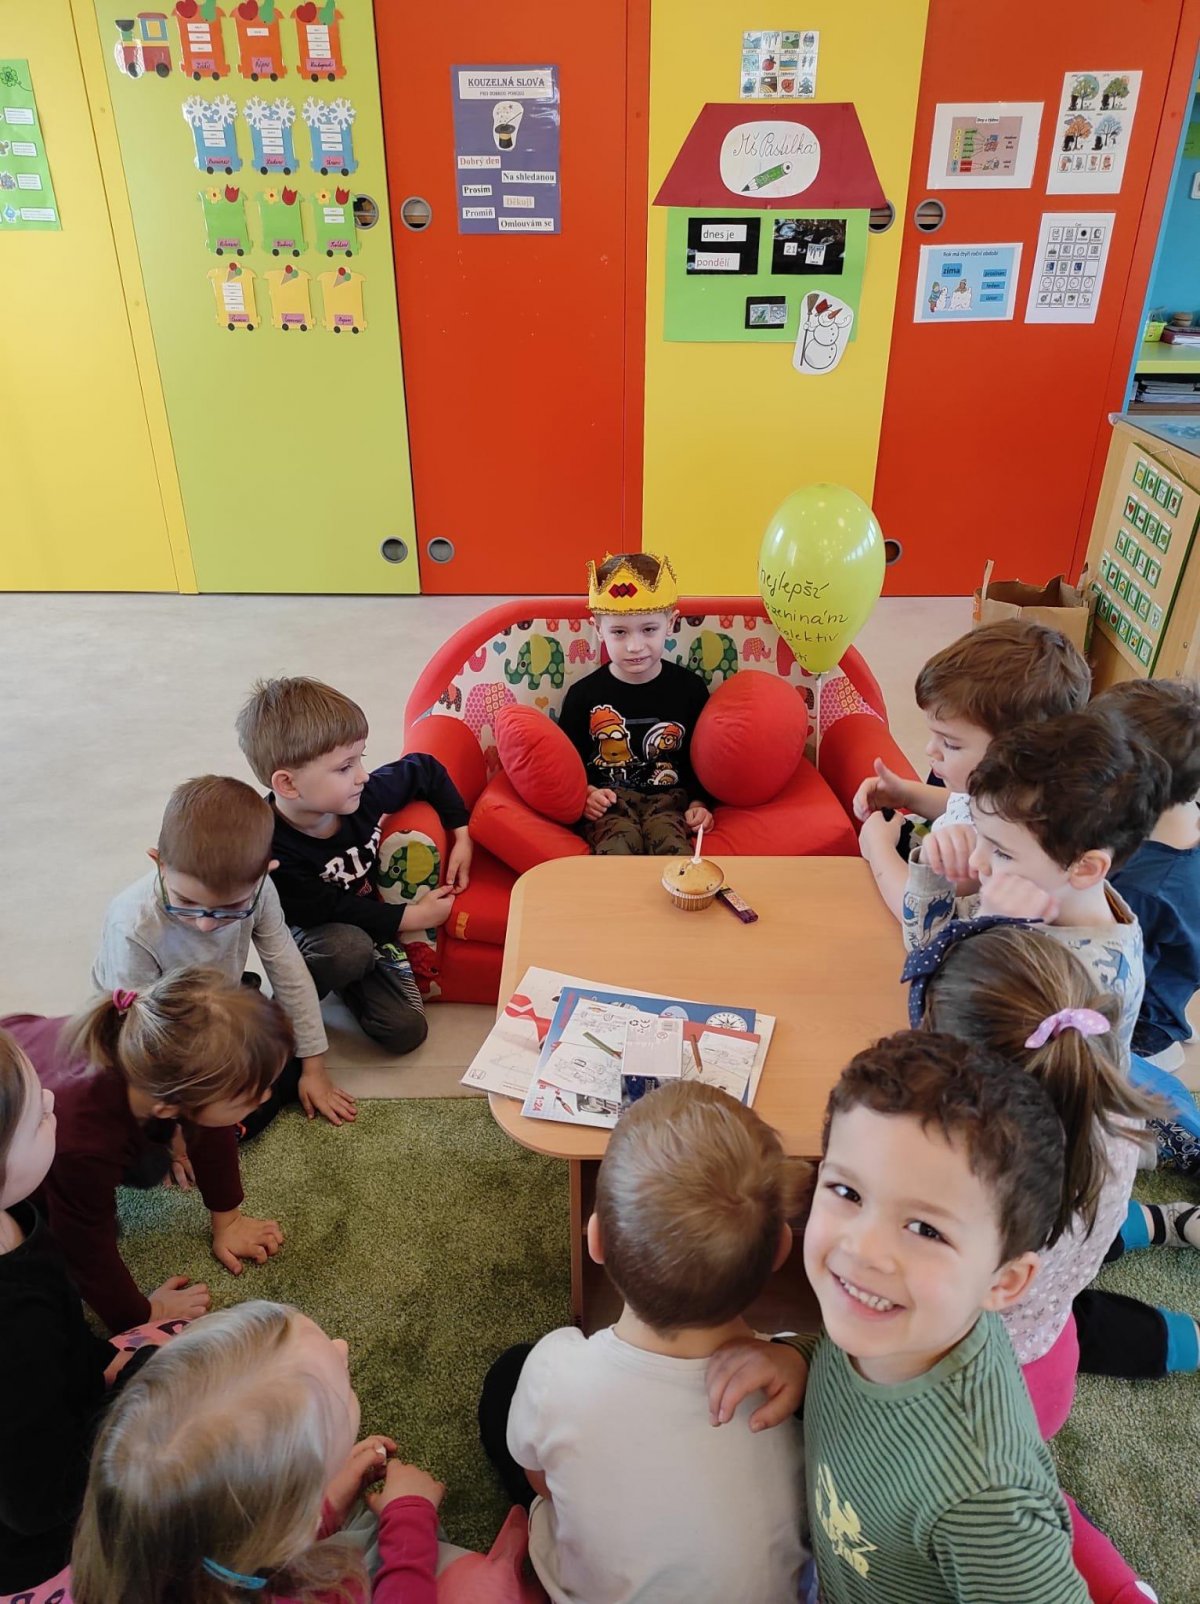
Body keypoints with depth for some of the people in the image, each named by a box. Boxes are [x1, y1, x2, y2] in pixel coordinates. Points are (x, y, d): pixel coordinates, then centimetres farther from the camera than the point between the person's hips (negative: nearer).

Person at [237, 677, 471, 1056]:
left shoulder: (364, 795, -17)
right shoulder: (271, 849, -31)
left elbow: (427, 770, 2)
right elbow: (331, 910, -25)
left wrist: (462, 834, 0)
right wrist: (414, 916, -20)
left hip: (369, 921, 4)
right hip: (305, 935, -4)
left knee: (406, 1030, -12)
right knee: (349, 946, -39)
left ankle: (344, 980, 15)